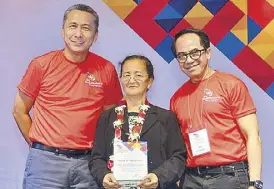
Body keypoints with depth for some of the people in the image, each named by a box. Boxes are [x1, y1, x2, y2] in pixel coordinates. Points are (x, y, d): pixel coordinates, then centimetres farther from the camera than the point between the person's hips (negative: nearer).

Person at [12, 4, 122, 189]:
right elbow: (20, 111, 5)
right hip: (46, 160, -1)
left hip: (87, 162, 2)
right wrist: (39, 146, 7)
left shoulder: (107, 70, -1)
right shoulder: (42, 64, -4)